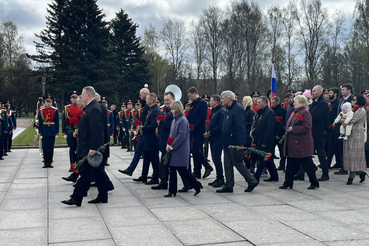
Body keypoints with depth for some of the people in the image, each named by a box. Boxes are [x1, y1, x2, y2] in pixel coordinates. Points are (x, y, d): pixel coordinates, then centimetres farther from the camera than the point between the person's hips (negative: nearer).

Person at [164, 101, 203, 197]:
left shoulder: (183, 120, -14)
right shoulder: (174, 120, 12)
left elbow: (181, 135, -19)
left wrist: (172, 146, -17)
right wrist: (168, 145, 3)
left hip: (181, 150, -9)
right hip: (173, 150, 9)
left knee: (182, 170, -4)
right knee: (172, 171, 9)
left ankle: (197, 186, 11)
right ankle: (172, 191, 15)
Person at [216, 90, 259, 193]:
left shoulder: (237, 109, -15)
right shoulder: (228, 109, 15)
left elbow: (241, 127, -21)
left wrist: (240, 143, -25)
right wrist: (224, 141, 17)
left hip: (235, 143, -10)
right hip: (227, 142, 10)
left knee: (238, 163, -2)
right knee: (227, 165, 10)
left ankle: (252, 181, 10)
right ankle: (228, 185, 17)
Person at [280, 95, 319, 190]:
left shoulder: (305, 112, -12)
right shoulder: (295, 112, 16)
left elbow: (307, 127, -22)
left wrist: (293, 129, -19)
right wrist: (288, 129, 7)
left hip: (302, 144, -9)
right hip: (292, 143, 9)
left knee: (307, 164, 1)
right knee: (291, 164, 11)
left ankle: (314, 183, 14)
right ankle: (288, 183, 16)